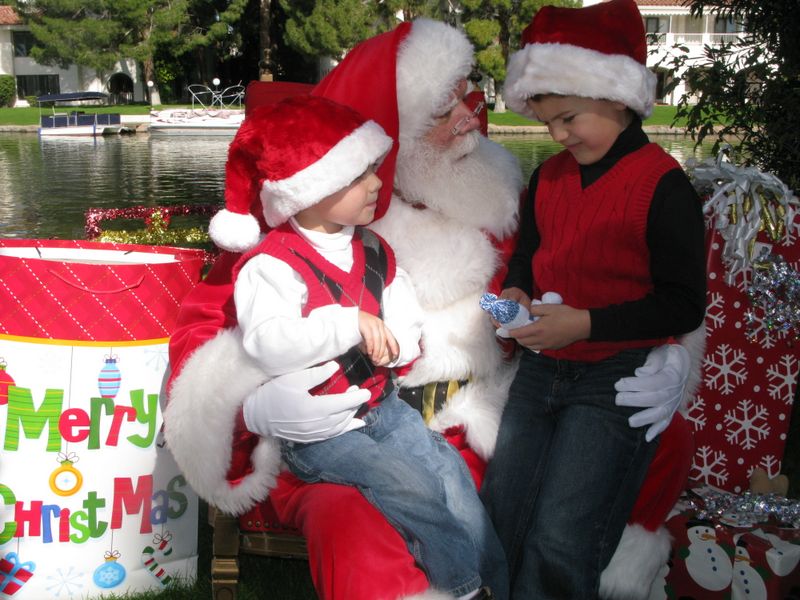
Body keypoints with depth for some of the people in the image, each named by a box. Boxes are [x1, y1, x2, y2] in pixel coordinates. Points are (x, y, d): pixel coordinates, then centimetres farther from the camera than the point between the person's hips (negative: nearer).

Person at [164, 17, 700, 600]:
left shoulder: (493, 196, 4)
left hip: (483, 435, 5)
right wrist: (260, 407, -26)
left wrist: (660, 354, -11)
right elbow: (201, 328, -5)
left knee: (667, 440, -7)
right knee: (348, 527, -40)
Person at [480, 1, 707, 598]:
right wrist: (515, 293, 1)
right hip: (542, 366, 7)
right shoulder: (548, 177, 9)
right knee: (498, 522, 7)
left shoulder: (662, 183, -11)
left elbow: (684, 306, -13)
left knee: (559, 545, -12)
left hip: (619, 374, -6)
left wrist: (584, 323, -20)